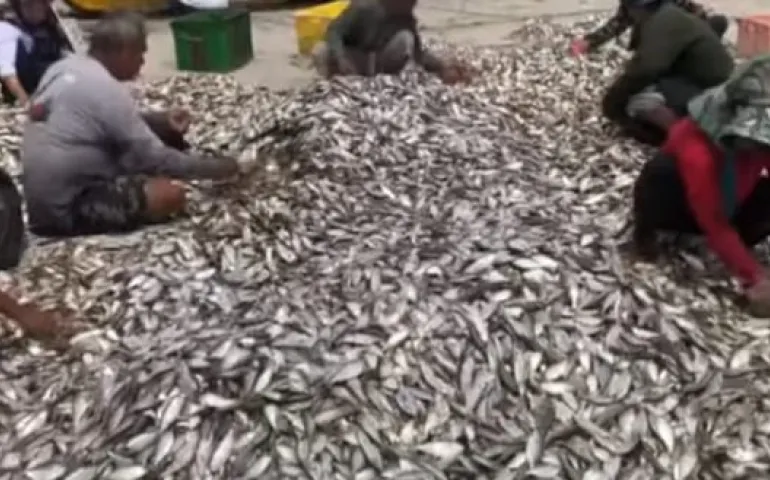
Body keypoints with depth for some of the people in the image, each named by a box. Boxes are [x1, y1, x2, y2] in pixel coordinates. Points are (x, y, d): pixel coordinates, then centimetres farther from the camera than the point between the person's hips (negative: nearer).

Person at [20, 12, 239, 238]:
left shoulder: (66, 66, 5)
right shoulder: (108, 92, -22)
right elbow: (157, 159, -19)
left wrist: (162, 121, 5)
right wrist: (218, 168, -7)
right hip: (65, 208, -9)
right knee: (171, 195, -21)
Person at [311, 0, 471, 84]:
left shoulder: (406, 19, -14)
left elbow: (419, 51, -9)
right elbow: (333, 31, -27)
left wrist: (443, 66, -25)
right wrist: (342, 60, -45)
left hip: (378, 65, 3)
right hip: (352, 61, -3)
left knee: (405, 37, -25)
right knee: (321, 51, -33)